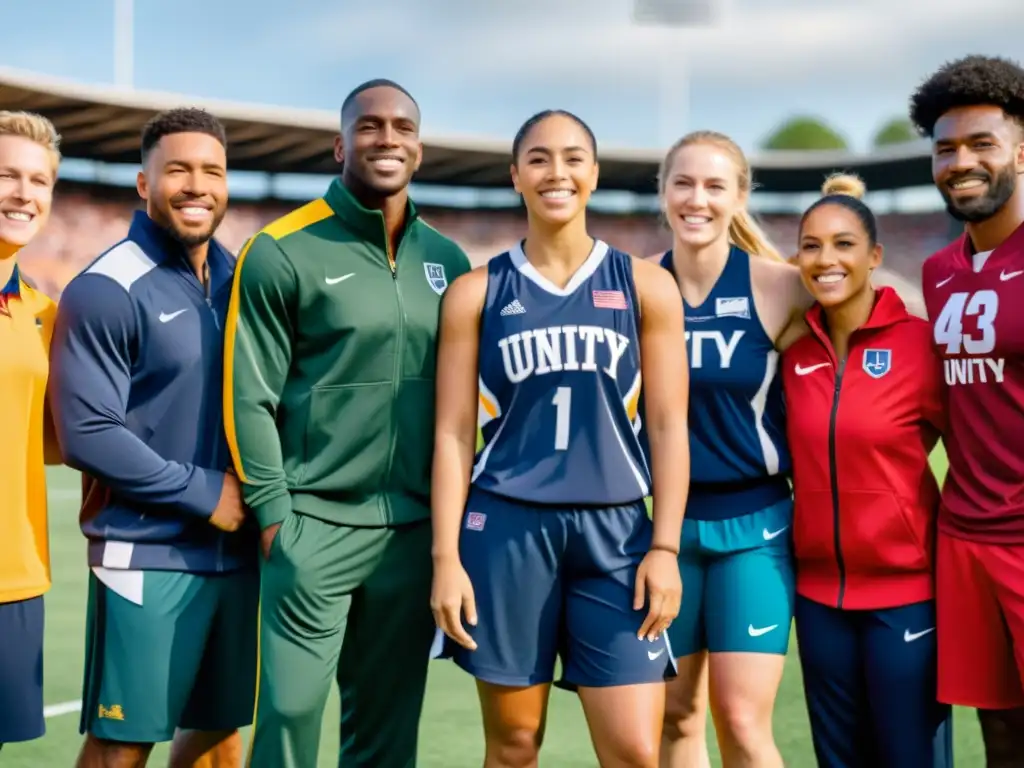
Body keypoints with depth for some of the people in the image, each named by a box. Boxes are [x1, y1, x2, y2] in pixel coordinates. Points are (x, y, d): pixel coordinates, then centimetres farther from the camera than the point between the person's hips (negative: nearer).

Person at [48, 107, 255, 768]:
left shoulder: (238, 280, 10)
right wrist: (202, 493, -14)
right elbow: (87, 435, -16)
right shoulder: (108, 290, -10)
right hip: (147, 555, -6)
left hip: (237, 548, 6)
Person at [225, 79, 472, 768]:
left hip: (415, 531, 4)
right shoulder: (282, 252, -4)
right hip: (315, 526, -4)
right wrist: (274, 515, -9)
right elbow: (249, 396, -6)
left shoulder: (448, 261, 11)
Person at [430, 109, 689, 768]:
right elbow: (454, 433, 3)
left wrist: (665, 547, -3)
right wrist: (446, 556, -3)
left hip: (615, 530, 0)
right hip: (504, 528, 0)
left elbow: (668, 426, 4)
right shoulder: (476, 292, 5)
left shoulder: (647, 286, 6)